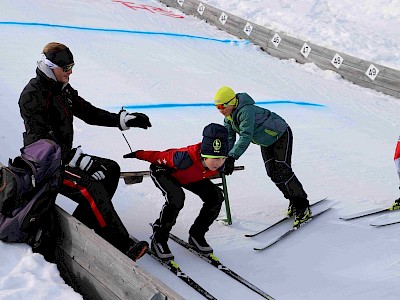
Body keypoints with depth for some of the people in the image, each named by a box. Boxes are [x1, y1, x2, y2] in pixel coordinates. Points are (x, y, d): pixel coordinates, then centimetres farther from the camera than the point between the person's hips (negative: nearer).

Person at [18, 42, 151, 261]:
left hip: (64, 157, 10)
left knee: (111, 169, 5)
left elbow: (89, 113, 15)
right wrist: (77, 159, -32)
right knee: (91, 188, -28)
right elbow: (42, 139, -26)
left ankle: (79, 225, 1)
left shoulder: (63, 90, 11)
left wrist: (124, 120, 1)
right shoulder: (33, 95, -17)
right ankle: (122, 247, -26)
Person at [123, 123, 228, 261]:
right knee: (177, 197, -35)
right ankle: (158, 239, -16)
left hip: (190, 177, 6)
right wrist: (139, 154, -12)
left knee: (216, 196, -10)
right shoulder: (187, 158, -45)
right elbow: (161, 157, -26)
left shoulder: (219, 165, -27)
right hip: (163, 172, -6)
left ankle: (196, 235, 7)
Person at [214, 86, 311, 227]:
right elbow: (229, 137, -6)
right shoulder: (228, 116, -9)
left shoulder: (246, 111, -37)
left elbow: (246, 137, -44)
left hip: (281, 135, -9)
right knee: (272, 173, 2)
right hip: (266, 141, 9)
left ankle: (303, 207, -9)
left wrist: (232, 157, -50)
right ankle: (293, 201, 17)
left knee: (282, 171, -16)